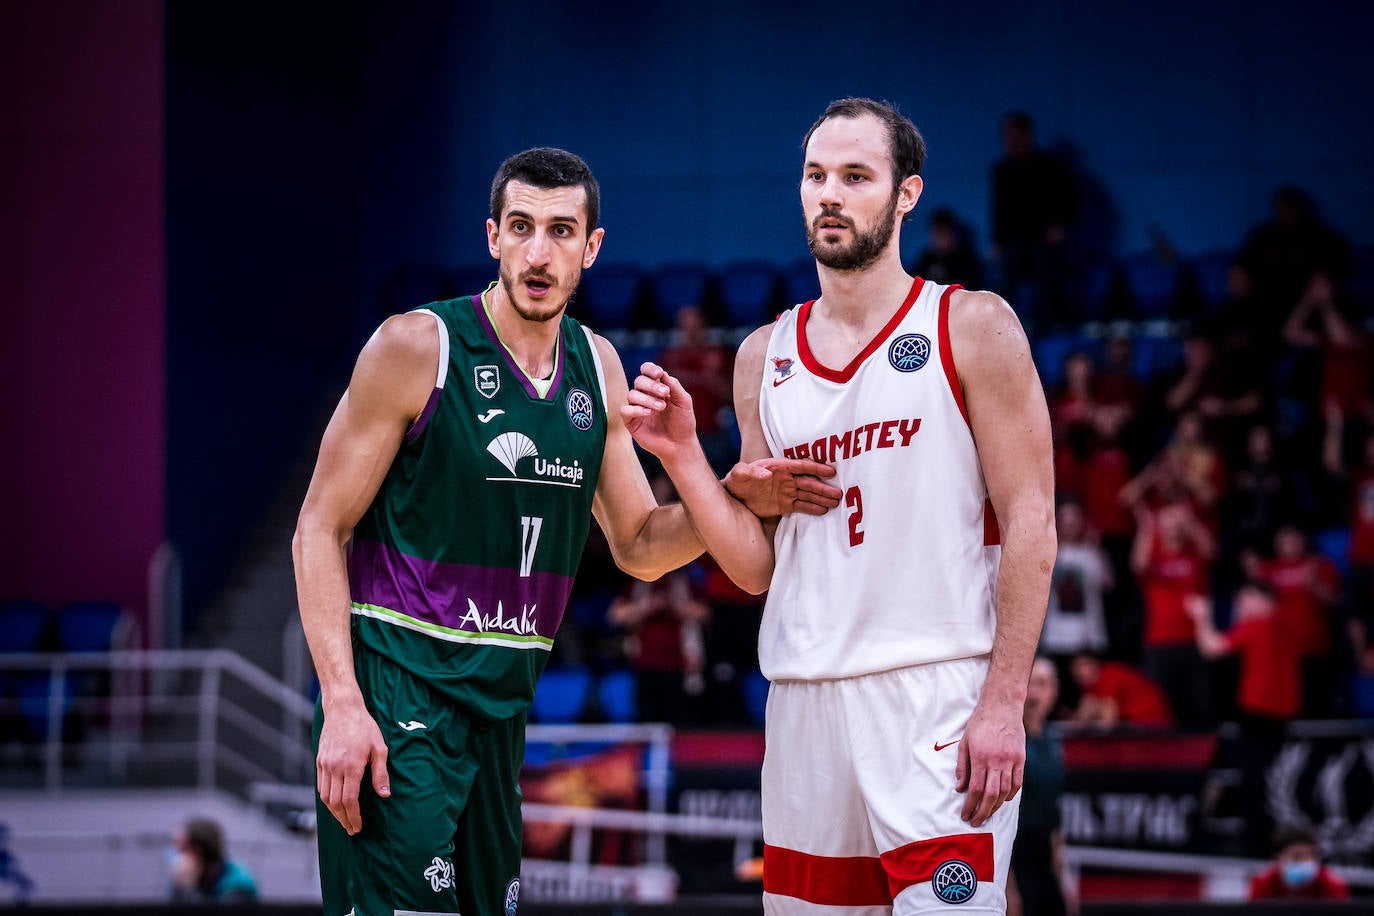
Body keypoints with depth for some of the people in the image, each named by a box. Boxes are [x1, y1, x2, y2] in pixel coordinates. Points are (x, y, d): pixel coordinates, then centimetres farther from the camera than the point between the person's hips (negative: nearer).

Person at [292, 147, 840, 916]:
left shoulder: (598, 369, 10)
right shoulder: (418, 347, -9)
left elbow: (640, 546, 18)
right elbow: (321, 528, -9)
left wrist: (732, 498, -4)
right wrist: (341, 704, -19)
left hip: (505, 696, 7)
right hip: (398, 684, -7)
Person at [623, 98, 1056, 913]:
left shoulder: (973, 329, 0)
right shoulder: (765, 358, 14)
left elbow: (1030, 525, -5)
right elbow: (758, 565, 14)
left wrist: (1005, 703, -14)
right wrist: (681, 455, -1)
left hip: (936, 697, -5)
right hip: (805, 705, 5)